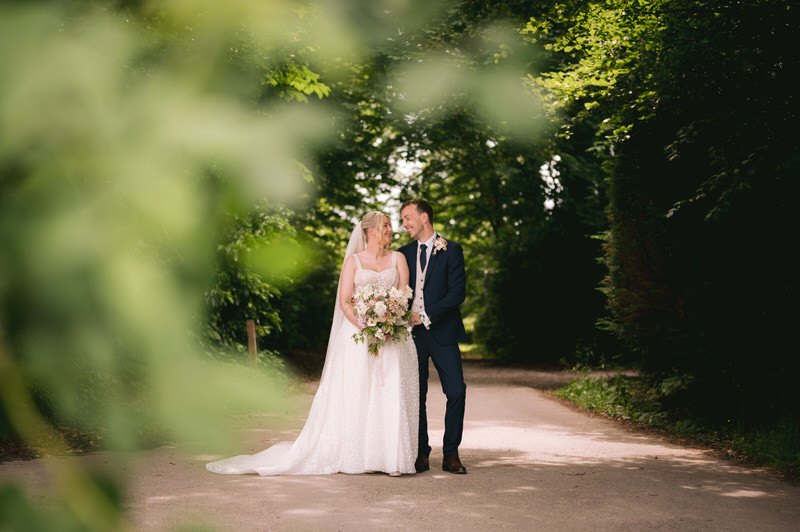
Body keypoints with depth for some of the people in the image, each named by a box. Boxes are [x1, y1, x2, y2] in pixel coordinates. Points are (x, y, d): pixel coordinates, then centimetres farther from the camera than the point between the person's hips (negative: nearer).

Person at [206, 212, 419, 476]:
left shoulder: (397, 258, 12)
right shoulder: (353, 261, 5)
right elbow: (344, 301, -2)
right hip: (358, 334, -2)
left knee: (392, 394, -4)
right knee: (355, 393, -3)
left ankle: (392, 457, -1)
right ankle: (354, 456, 2)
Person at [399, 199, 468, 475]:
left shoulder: (451, 250, 1)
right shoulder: (404, 253, 14)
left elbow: (457, 292, -7)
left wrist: (427, 316, -12)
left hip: (442, 331, -3)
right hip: (412, 333, 3)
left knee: (456, 391, -8)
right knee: (416, 395, 2)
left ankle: (451, 454, 2)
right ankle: (421, 454, 10)